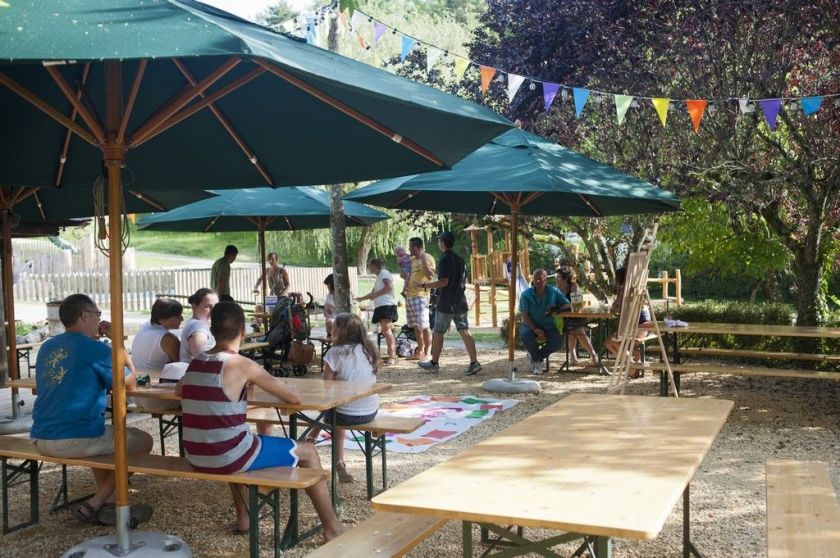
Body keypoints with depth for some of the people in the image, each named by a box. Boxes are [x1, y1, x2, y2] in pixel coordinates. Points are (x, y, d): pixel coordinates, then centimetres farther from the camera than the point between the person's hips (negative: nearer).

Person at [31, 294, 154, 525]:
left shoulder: (47, 347, 12)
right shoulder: (96, 349, -10)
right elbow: (130, 384, 1)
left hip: (40, 438, 8)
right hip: (76, 439, -8)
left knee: (105, 433, 34)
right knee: (143, 440, 12)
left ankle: (106, 503, 25)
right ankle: (93, 505, 9)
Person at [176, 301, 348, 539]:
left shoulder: (195, 362, 5)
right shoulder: (242, 365, -14)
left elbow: (178, 391, 29)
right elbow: (295, 398, -12)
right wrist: (279, 385, 11)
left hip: (196, 458, 7)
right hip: (227, 458, -7)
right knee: (307, 451, 12)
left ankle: (243, 518, 45)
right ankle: (332, 527, 19)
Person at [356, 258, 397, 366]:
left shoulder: (384, 273, -1)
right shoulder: (379, 276, 29)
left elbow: (389, 286, -17)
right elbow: (373, 293, 37)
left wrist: (375, 294, -11)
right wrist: (360, 298, 39)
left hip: (387, 305, -10)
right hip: (380, 306, 10)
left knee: (386, 330, -16)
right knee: (385, 331, 6)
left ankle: (392, 357, -21)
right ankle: (392, 356, 6)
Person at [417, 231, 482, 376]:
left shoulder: (444, 260, -13)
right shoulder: (460, 259, 12)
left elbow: (443, 282, -20)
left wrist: (425, 285, -11)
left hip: (445, 304, -7)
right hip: (460, 302, 7)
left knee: (438, 332, 6)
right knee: (464, 331, 2)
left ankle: (434, 363, 16)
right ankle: (474, 363, -6)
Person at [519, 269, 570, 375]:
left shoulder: (553, 291, -3)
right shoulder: (526, 294, -8)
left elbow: (567, 305, -3)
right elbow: (524, 315, -12)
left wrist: (557, 308, -27)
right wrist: (535, 329, -27)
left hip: (548, 326, 2)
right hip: (531, 324, -1)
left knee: (558, 342, -26)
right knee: (524, 335, -34)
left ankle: (535, 356, 3)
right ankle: (538, 360, -7)